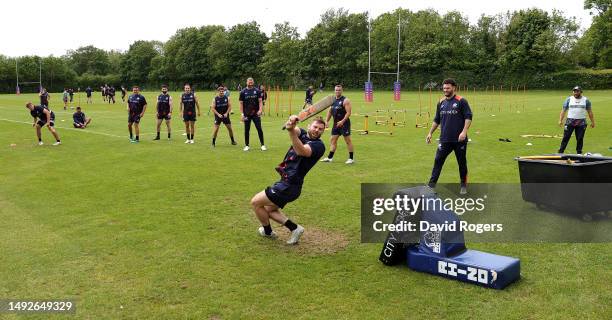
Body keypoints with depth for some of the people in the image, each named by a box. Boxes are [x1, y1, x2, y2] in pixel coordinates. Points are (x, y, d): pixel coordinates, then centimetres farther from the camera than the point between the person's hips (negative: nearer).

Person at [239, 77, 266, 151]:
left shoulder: (257, 91, 3)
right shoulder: (243, 92, 2)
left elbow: (260, 101, 1)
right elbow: (241, 103, 4)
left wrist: (260, 110, -15)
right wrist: (242, 114, -3)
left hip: (256, 114, 0)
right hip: (247, 114, 0)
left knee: (259, 129, -2)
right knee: (247, 130, 6)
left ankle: (262, 145, 5)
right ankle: (246, 145, 16)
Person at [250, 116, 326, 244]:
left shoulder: (318, 145, -15)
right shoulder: (302, 134, 7)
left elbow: (302, 151, -35)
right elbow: (294, 130, -15)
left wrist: (291, 131, -49)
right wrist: (291, 125, -41)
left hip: (289, 186, -9)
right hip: (286, 182, 9)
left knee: (255, 202, 2)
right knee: (269, 209, 24)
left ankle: (268, 232, 23)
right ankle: (294, 228, 20)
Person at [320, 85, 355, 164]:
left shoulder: (345, 100, -11)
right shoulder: (333, 100, 10)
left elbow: (348, 112, -17)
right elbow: (330, 111, 18)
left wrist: (342, 121, -26)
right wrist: (326, 121, 7)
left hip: (344, 123, -7)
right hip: (336, 123, 7)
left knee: (348, 140, -2)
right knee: (333, 140, 9)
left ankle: (351, 158, 5)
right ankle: (330, 157, 16)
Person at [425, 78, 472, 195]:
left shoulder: (461, 101, -5)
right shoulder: (441, 103, 9)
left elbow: (468, 117, -9)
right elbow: (436, 120, 18)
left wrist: (464, 131, -20)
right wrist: (430, 133, 13)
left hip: (459, 139, -3)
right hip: (444, 140, 4)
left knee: (462, 163, 8)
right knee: (438, 161, -2)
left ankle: (464, 186, 24)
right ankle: (431, 184, 1)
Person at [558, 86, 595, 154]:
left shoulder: (586, 100, 7)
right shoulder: (569, 99, 5)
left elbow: (589, 111, 11)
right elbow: (564, 110, 3)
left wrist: (592, 122, 8)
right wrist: (560, 120, -6)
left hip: (581, 122, 1)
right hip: (570, 121, -1)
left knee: (580, 138, 3)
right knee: (566, 137, -3)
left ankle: (579, 153, 13)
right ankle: (560, 152, -1)